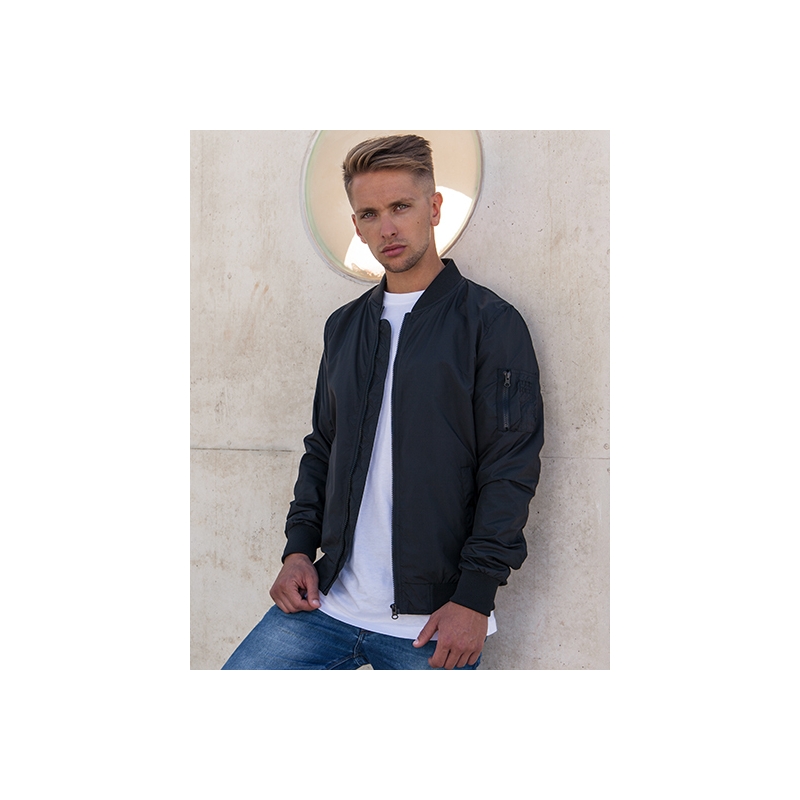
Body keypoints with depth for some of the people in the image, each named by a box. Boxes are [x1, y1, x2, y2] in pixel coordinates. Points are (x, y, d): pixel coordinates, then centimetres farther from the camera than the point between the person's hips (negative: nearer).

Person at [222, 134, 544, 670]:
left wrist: (475, 595, -14)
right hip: (326, 603, 5)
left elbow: (511, 470, -9)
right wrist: (300, 547, 7)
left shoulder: (492, 322, -4)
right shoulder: (344, 327, 13)